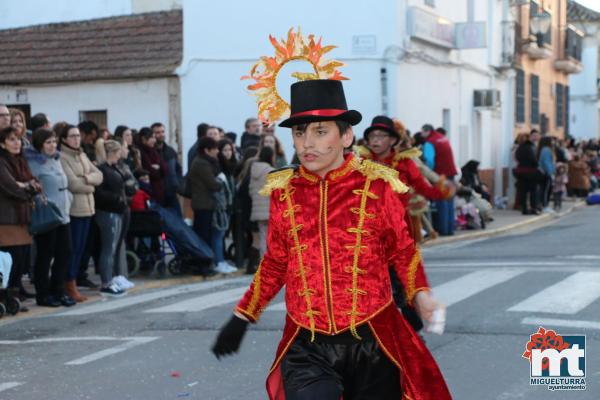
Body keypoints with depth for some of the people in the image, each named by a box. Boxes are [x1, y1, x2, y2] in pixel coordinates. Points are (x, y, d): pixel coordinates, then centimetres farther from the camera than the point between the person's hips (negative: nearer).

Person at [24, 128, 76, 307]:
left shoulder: (56, 160, 15)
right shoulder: (33, 162, -11)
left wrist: (68, 199, 14)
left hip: (63, 215, 8)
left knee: (64, 252, 9)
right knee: (45, 255, 0)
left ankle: (57, 291, 20)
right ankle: (43, 294, 10)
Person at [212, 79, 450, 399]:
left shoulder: (377, 185, -5)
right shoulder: (283, 192, 1)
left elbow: (402, 252, 6)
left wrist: (421, 296, -10)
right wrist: (241, 318, 14)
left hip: (372, 342, -1)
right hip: (307, 348, 1)